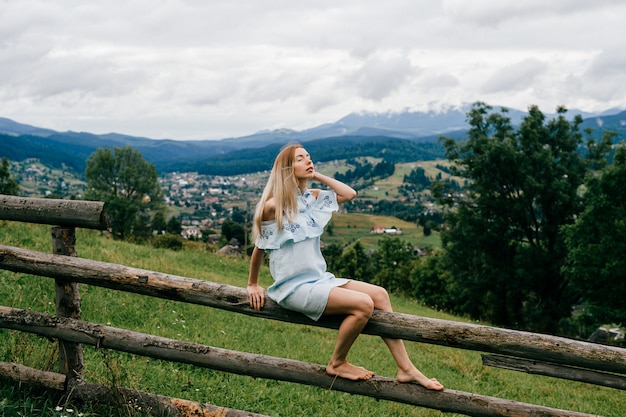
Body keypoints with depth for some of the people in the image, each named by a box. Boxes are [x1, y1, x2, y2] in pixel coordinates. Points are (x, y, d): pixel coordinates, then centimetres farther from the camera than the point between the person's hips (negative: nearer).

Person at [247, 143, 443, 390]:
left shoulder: (312, 198, 9)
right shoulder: (273, 206, -12)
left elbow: (349, 194, 0)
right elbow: (259, 248, -2)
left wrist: (318, 176, 1)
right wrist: (253, 285, 6)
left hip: (319, 279, 8)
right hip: (293, 287, -8)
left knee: (379, 294, -5)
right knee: (363, 304, -23)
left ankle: (406, 369, 0)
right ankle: (337, 364, -1)